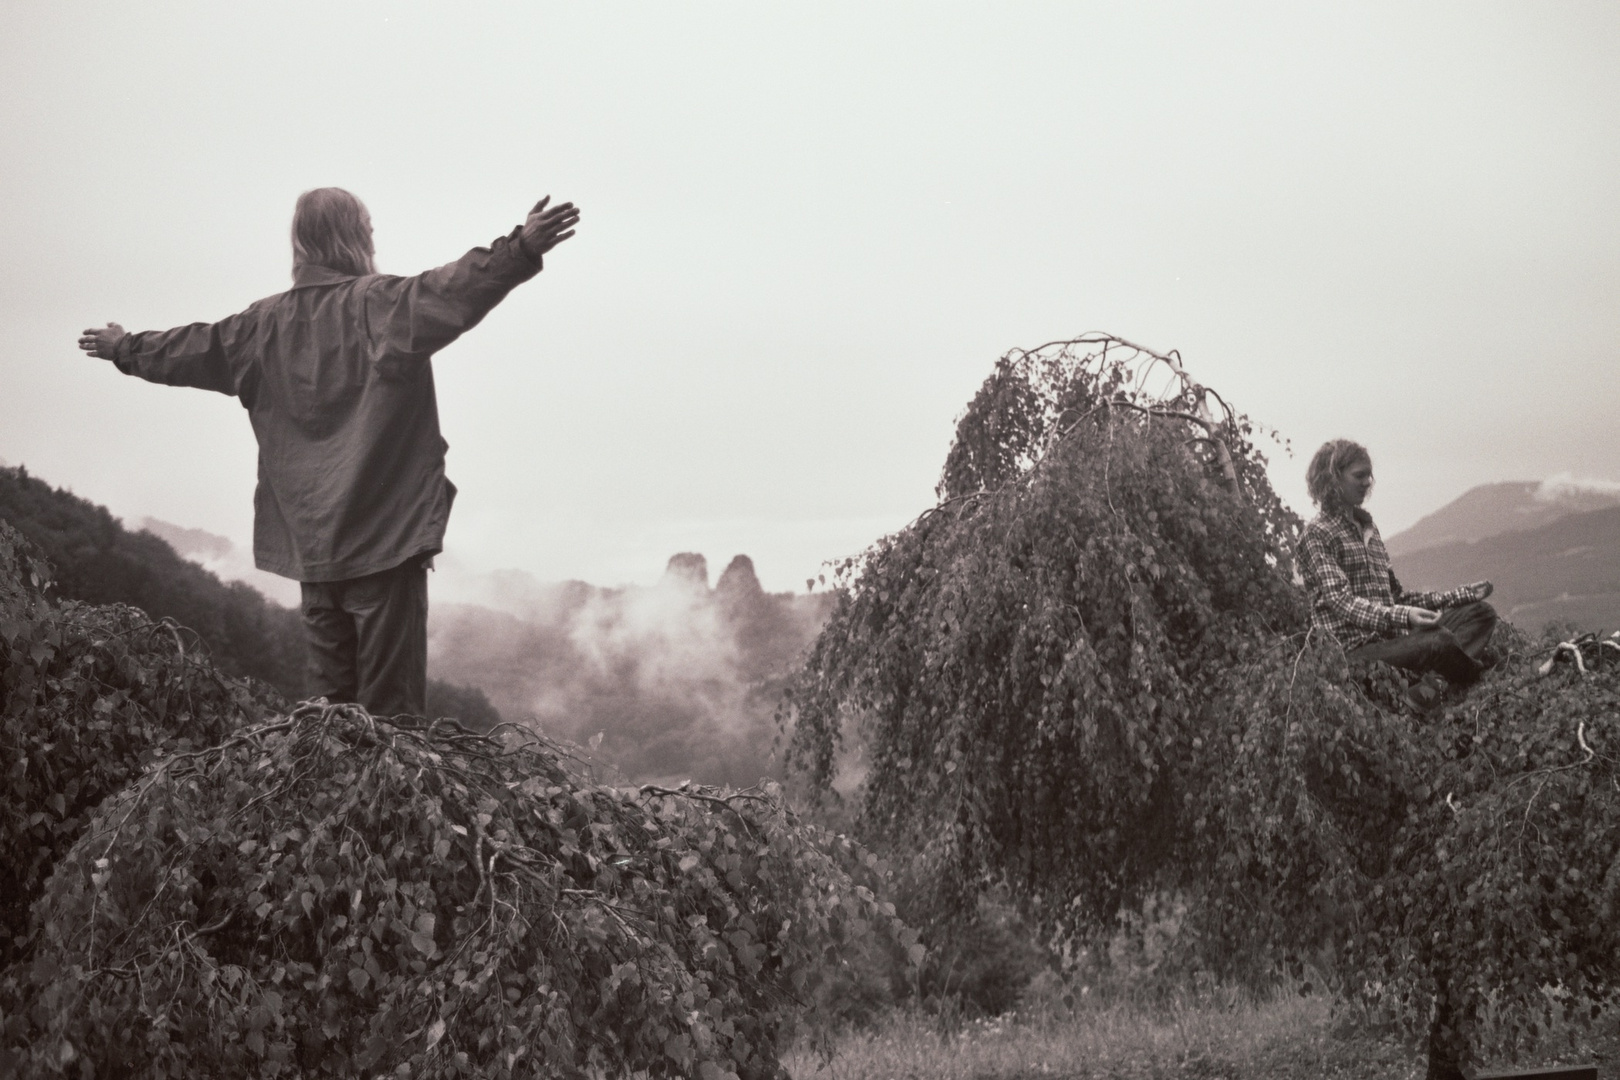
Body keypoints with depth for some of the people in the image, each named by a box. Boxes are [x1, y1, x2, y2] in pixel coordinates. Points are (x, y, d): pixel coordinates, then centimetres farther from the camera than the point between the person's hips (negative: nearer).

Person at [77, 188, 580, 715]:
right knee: (389, 703, -4)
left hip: (311, 542, 6)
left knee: (329, 692, 15)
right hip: (384, 534, -6)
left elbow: (189, 348, 23)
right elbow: (450, 293, -25)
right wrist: (520, 250, -33)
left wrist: (124, 349, 41)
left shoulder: (265, 323, 10)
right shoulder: (380, 304, -8)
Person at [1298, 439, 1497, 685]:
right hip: (1356, 649, -10)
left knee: (1480, 612, 3)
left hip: (1390, 637, 10)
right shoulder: (1318, 534, -5)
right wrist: (1401, 616, -32)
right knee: (1439, 640, -33)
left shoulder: (1368, 529, 23)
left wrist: (1461, 595, 19)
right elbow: (1341, 601, -18)